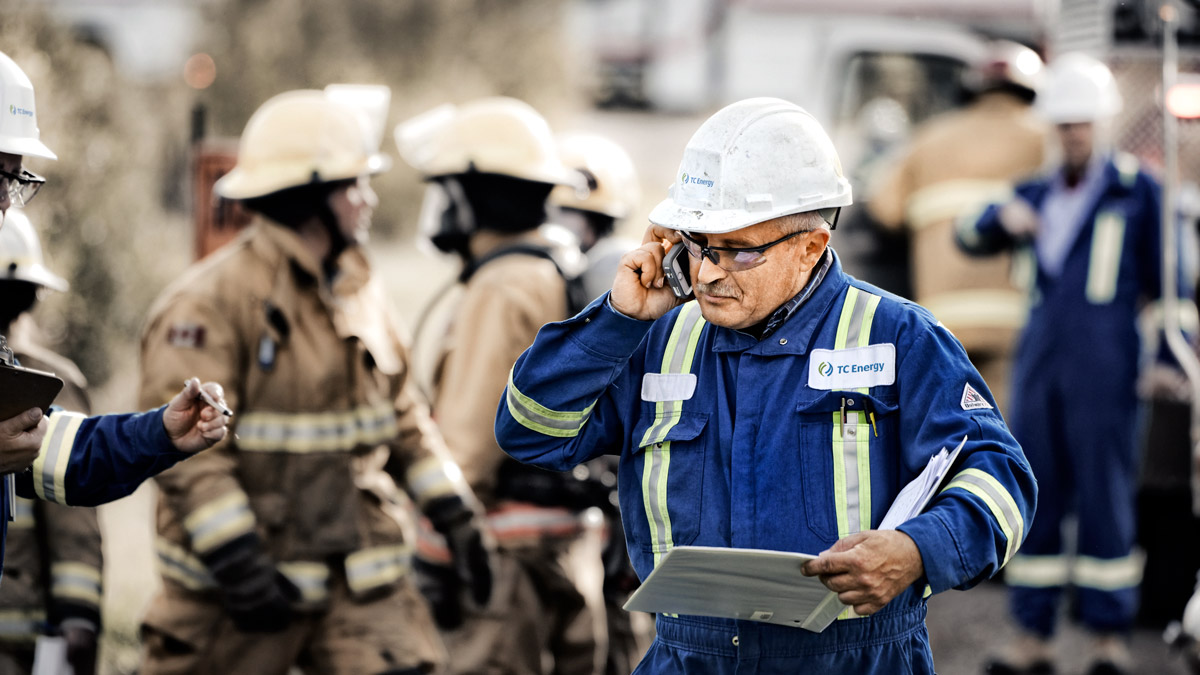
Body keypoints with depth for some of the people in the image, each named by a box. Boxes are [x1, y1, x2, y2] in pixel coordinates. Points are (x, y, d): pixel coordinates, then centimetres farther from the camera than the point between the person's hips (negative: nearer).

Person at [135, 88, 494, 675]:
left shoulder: (360, 293, 11)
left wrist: (455, 517, 10)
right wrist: (238, 565, -25)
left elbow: (404, 419, 19)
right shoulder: (209, 302, -15)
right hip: (234, 586, -6)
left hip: (361, 576, 6)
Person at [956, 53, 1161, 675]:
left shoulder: (1137, 191, 2)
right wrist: (1004, 216, -11)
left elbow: (1165, 278, 2)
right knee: (1034, 498, 4)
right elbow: (973, 238, 12)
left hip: (1104, 368, -5)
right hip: (1039, 362, 5)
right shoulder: (1042, 195, 16)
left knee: (1104, 499, -3)